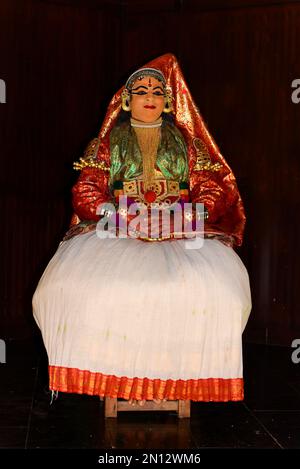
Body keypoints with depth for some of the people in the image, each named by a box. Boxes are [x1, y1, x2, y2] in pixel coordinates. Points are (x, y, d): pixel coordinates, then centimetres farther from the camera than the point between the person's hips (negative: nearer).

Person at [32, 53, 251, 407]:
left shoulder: (187, 141, 19)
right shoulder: (107, 141, 17)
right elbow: (86, 190, 6)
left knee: (214, 286, -31)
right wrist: (122, 217, -13)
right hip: (117, 230, 0)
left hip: (183, 231, 1)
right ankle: (111, 374, -19)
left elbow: (212, 188, 9)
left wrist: (184, 218, -11)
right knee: (84, 282, -33)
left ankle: (183, 372, -16)